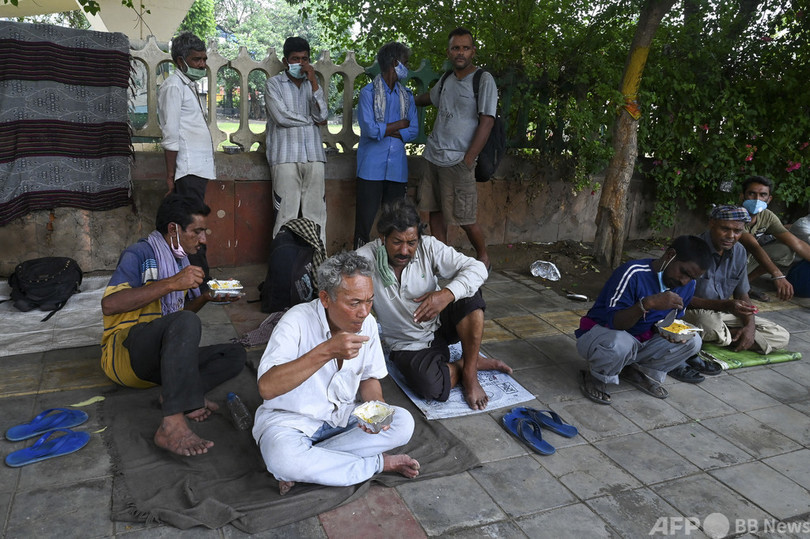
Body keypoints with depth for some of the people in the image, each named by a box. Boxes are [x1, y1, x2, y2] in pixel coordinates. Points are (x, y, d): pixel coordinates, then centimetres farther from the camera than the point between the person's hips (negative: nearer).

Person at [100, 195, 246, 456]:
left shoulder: (181, 260, 15)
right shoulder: (140, 254, -10)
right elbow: (109, 305, -26)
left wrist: (206, 297, 2)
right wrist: (171, 284, -28)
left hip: (159, 361, 8)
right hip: (125, 350, -8)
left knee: (236, 355, -4)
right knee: (186, 322, -37)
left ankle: (180, 394, -23)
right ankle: (172, 425, -44)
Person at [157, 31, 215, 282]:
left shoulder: (190, 86, 23)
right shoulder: (173, 86, -6)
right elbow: (170, 135, -12)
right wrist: (171, 175, -15)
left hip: (198, 170, 9)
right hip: (188, 171, -9)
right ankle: (199, 283, -7)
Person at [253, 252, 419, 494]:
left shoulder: (367, 323, -6)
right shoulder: (298, 321, -23)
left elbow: (369, 377, 9)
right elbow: (267, 388, -34)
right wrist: (326, 351, -41)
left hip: (341, 419, 5)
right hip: (290, 420, -5)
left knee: (403, 422, -17)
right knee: (283, 459, -37)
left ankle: (310, 461, -17)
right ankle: (379, 463, -16)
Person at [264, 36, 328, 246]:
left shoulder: (313, 83, 20)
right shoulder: (274, 84, 8)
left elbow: (322, 115, 3)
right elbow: (281, 116, -7)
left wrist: (313, 81, -3)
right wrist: (312, 120, 3)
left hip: (313, 156, 3)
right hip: (285, 157, -3)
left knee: (317, 213, 0)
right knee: (286, 214, -7)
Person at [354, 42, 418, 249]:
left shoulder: (407, 96, 14)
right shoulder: (368, 92, -2)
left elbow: (413, 130, 5)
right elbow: (369, 129, -14)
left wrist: (383, 130, -8)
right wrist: (400, 125, -2)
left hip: (397, 167, 5)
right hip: (372, 167, -4)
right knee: (365, 219, -3)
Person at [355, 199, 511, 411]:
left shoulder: (428, 247, -14)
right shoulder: (365, 259, -20)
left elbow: (477, 269, -18)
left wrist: (446, 294, -36)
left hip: (440, 323, 3)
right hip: (409, 344, -2)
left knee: (469, 294, -27)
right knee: (430, 386, -32)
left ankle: (469, 373, -13)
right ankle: (466, 364, 1)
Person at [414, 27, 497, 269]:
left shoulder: (483, 80, -6)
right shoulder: (446, 80, 14)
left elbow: (487, 122, -13)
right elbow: (429, 97, 38)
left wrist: (468, 160, -17)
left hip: (458, 161, -7)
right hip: (434, 157, 7)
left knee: (465, 217, -5)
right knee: (435, 211, 9)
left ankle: (483, 258, 17)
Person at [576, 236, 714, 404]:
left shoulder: (688, 285, -3)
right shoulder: (633, 273, -25)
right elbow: (614, 323, -28)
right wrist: (648, 303, -44)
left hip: (641, 341, 7)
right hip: (600, 333, -7)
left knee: (692, 341, -10)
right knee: (620, 343, -41)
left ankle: (636, 372, 5)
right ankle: (595, 377, -8)